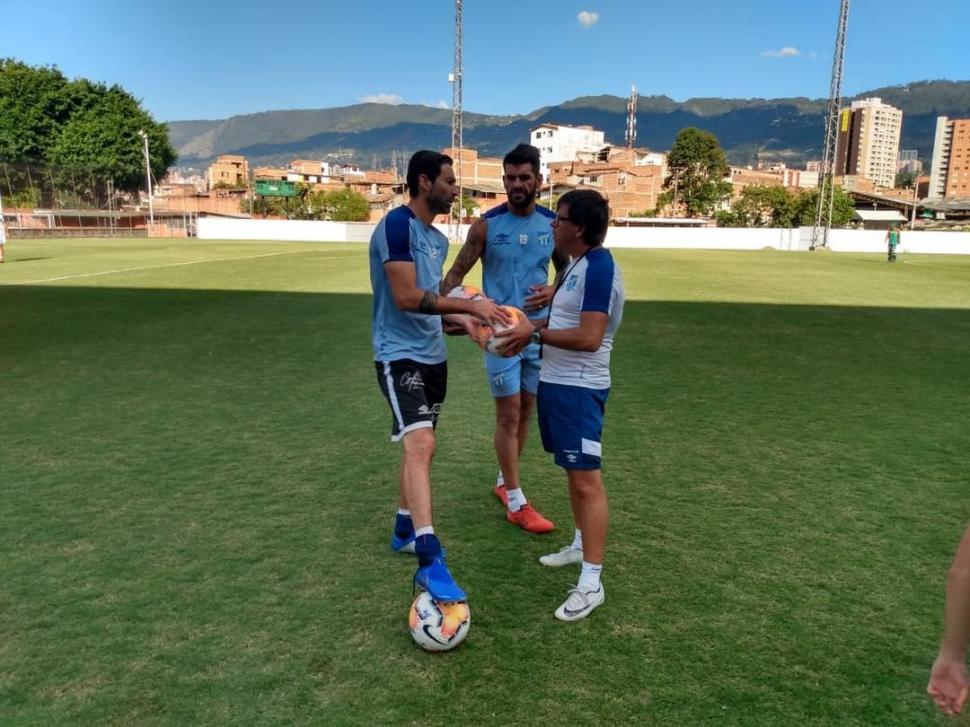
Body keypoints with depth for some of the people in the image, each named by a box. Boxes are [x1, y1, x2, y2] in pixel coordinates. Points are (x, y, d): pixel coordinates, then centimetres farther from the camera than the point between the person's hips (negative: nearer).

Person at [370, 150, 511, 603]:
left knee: (419, 445, 17)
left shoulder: (437, 239, 13)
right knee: (421, 444, -21)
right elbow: (407, 298, -23)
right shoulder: (397, 225, -15)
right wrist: (469, 305, -21)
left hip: (432, 355, 10)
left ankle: (405, 530, 34)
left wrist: (468, 321, 7)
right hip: (400, 356, -9)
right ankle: (430, 563, -23)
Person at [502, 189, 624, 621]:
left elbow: (589, 337, -27)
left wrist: (535, 335, -17)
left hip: (579, 389, -10)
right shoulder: (577, 263, 13)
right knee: (573, 473, 20)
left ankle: (591, 583, 1)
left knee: (587, 479, -6)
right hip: (557, 382, 10)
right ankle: (580, 545, 37)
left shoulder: (599, 268, -19)